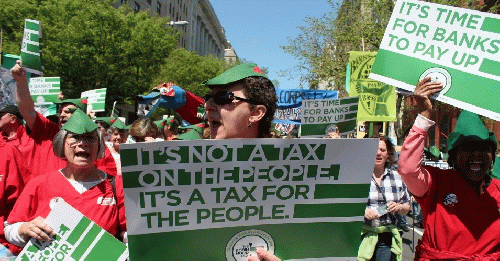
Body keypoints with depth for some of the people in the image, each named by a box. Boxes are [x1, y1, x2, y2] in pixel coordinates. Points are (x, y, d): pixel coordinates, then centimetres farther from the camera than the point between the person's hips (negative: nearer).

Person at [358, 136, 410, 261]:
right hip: (363, 236, -3)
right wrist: (362, 211, -18)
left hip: (387, 238, 3)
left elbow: (407, 208, 18)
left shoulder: (396, 177, 12)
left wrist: (398, 207, -4)